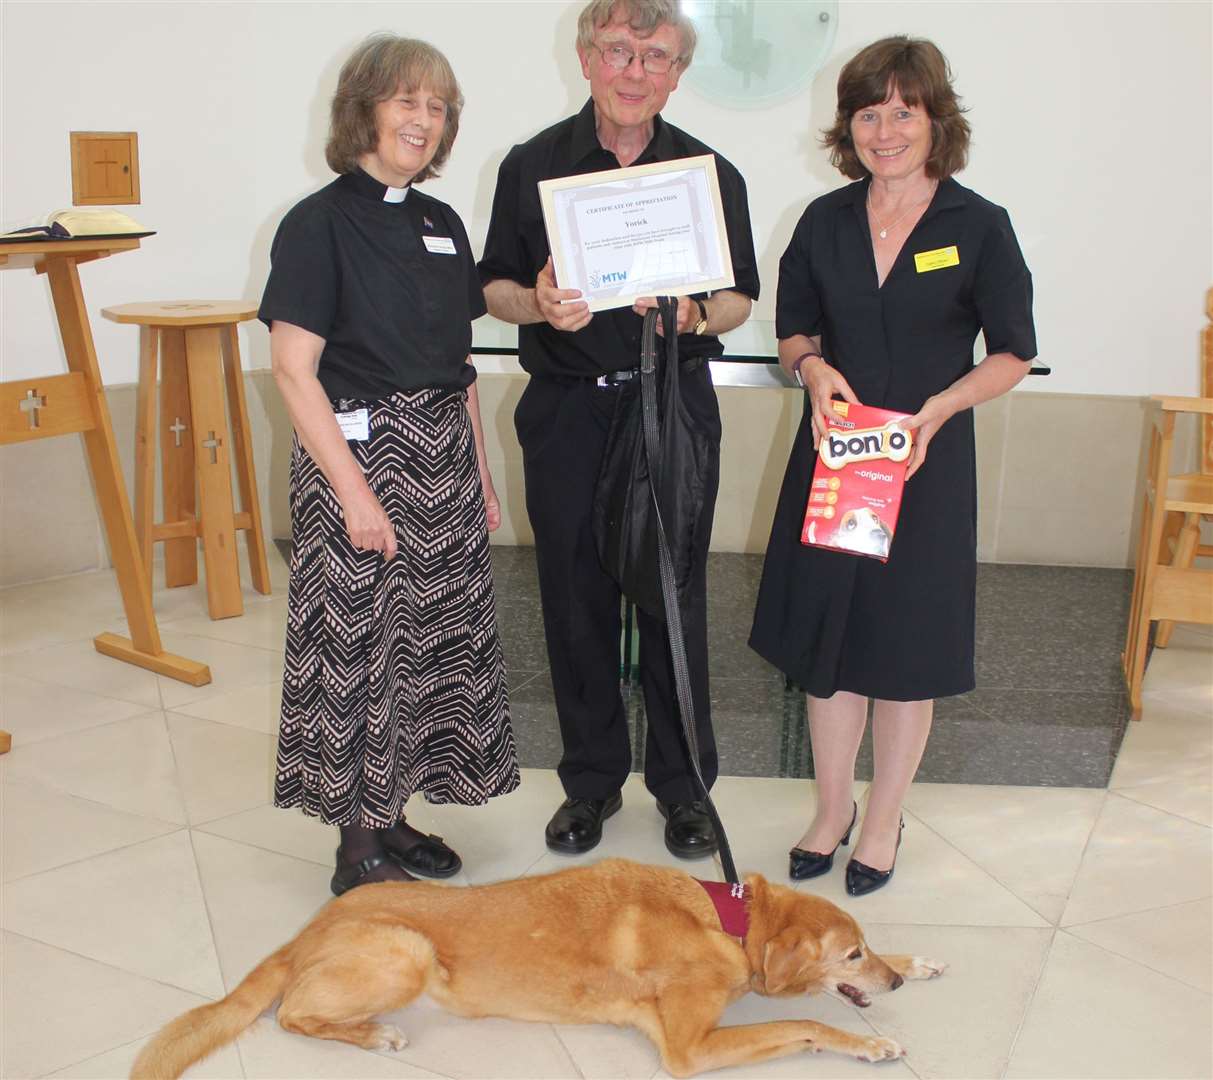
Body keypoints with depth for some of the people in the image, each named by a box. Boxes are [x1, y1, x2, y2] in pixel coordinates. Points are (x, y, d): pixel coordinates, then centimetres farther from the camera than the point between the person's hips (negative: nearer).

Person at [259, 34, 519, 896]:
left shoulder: (443, 226, 12)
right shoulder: (320, 223, -8)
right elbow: (294, 370, -14)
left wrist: (481, 474, 13)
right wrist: (355, 491, -18)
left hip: (444, 456, 7)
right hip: (360, 452, -7)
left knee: (432, 642, 12)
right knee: (359, 642, 0)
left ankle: (393, 816, 28)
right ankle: (359, 849, 15)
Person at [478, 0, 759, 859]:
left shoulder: (711, 173, 5)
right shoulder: (533, 166, 4)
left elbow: (741, 298, 7)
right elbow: (496, 285, 6)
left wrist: (697, 316, -16)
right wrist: (538, 304, -16)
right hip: (566, 411, 1)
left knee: (675, 599, 4)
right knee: (577, 600, 6)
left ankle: (683, 783, 21)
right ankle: (593, 779, 24)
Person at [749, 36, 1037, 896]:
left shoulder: (979, 227, -5)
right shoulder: (824, 222, 4)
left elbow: (1012, 353, -2)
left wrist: (937, 409, -18)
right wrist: (815, 368, -10)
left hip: (928, 463, -3)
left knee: (908, 646, 6)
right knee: (825, 634, 10)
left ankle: (883, 822, 26)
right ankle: (832, 809, 29)